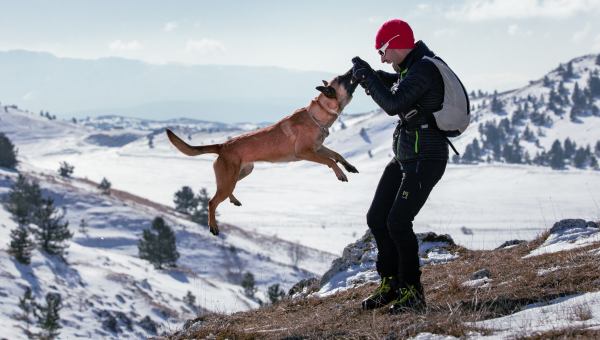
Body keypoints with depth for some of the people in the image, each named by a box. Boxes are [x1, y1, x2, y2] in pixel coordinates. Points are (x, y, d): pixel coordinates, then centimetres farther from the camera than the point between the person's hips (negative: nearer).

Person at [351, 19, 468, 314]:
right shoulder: (412, 67, 11)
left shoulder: (423, 70, -20)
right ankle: (391, 284, 20)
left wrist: (368, 76, -13)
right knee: (377, 218, 10)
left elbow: (393, 104, -25)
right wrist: (369, 76, 15)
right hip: (404, 157, 10)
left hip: (425, 159, -10)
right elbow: (397, 84, 32)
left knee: (398, 223, -13)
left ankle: (412, 292, -4)